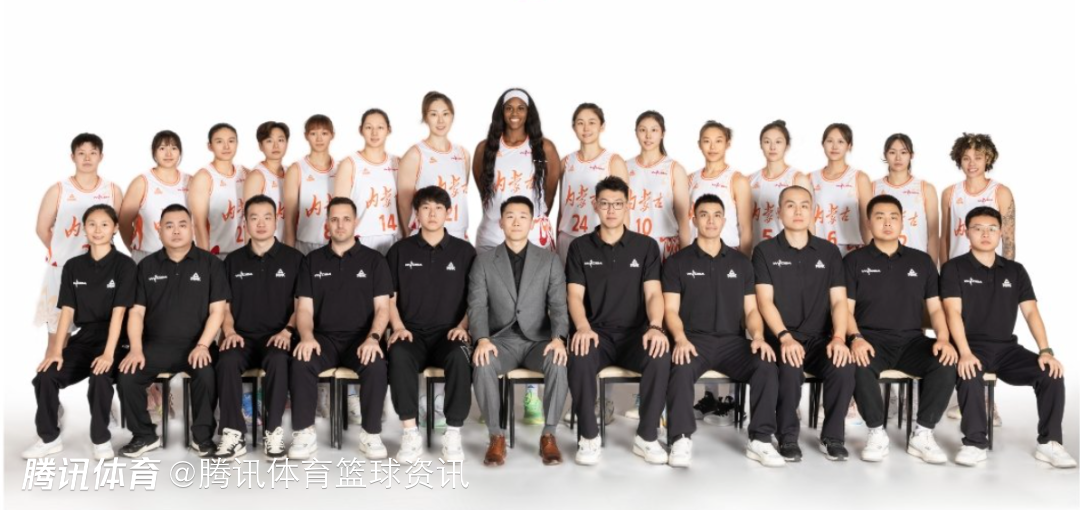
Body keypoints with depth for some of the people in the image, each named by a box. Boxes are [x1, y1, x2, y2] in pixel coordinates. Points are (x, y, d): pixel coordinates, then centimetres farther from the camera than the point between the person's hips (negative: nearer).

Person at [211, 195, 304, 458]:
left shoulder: (293, 258, 8)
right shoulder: (233, 261, 15)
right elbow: (224, 305, 14)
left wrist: (287, 331, -12)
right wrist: (229, 331, -5)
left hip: (276, 336, -2)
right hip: (242, 336, 2)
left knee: (277, 360, -36)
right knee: (227, 361, -32)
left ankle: (273, 430, -22)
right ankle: (234, 434, -25)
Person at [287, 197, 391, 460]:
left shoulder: (374, 260, 7)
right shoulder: (312, 261, 12)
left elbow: (382, 307, 0)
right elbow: (304, 308, 6)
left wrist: (373, 338, -20)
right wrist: (307, 336, -16)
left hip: (360, 337, -1)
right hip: (324, 337, 1)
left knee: (376, 366, -33)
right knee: (300, 364, -30)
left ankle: (371, 434, -17)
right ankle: (304, 434, -17)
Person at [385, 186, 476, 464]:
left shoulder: (464, 251, 10)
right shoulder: (400, 250, 11)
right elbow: (389, 297, 10)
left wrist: (463, 326, -7)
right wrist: (398, 327, -6)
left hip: (448, 333, 0)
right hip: (412, 332, 1)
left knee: (460, 356, -35)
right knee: (399, 355, -34)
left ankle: (453, 433, -24)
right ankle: (410, 433, -27)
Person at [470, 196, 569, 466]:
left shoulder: (550, 260, 8)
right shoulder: (484, 261, 8)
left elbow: (558, 305, -2)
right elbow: (477, 306, -2)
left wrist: (558, 338, -22)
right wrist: (482, 339, -22)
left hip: (538, 340, 0)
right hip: (501, 339, 0)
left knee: (559, 363, -33)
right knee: (482, 364, -33)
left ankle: (549, 435, -17)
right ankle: (496, 436, -17)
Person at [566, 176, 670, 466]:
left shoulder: (646, 246, 8)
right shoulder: (580, 247, 8)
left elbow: (653, 293, -2)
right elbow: (574, 295, -2)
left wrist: (655, 327, -24)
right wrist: (583, 327, -24)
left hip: (634, 333, 1)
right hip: (596, 333, 0)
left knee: (661, 355, -33)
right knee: (579, 357, -35)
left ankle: (647, 437, -15)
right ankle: (589, 437, -16)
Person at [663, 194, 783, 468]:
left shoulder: (741, 262, 16)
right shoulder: (677, 262, 8)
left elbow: (751, 310, 13)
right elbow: (671, 309, 0)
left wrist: (758, 336, -8)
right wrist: (680, 339, -19)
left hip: (732, 340, 2)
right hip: (694, 339, -2)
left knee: (766, 365, -27)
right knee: (681, 368, -36)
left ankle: (760, 439, -18)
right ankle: (681, 439, -27)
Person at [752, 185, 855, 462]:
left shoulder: (829, 252, 12)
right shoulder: (765, 251, 4)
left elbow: (839, 301, 5)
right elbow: (765, 301, -5)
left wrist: (838, 337, -14)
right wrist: (785, 337, -21)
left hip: (819, 338, 3)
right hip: (781, 338, -2)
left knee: (844, 366, -28)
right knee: (790, 369, -34)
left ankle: (832, 437, -7)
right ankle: (788, 438, -11)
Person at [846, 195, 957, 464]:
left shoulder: (921, 261, 16)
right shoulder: (854, 261, 8)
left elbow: (935, 308, 12)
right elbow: (846, 308, 1)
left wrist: (943, 338, -8)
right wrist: (856, 337, -19)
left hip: (911, 340, 3)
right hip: (872, 338, -2)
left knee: (946, 363, -28)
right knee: (859, 365, -37)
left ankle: (922, 434, -12)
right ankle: (877, 433, -16)